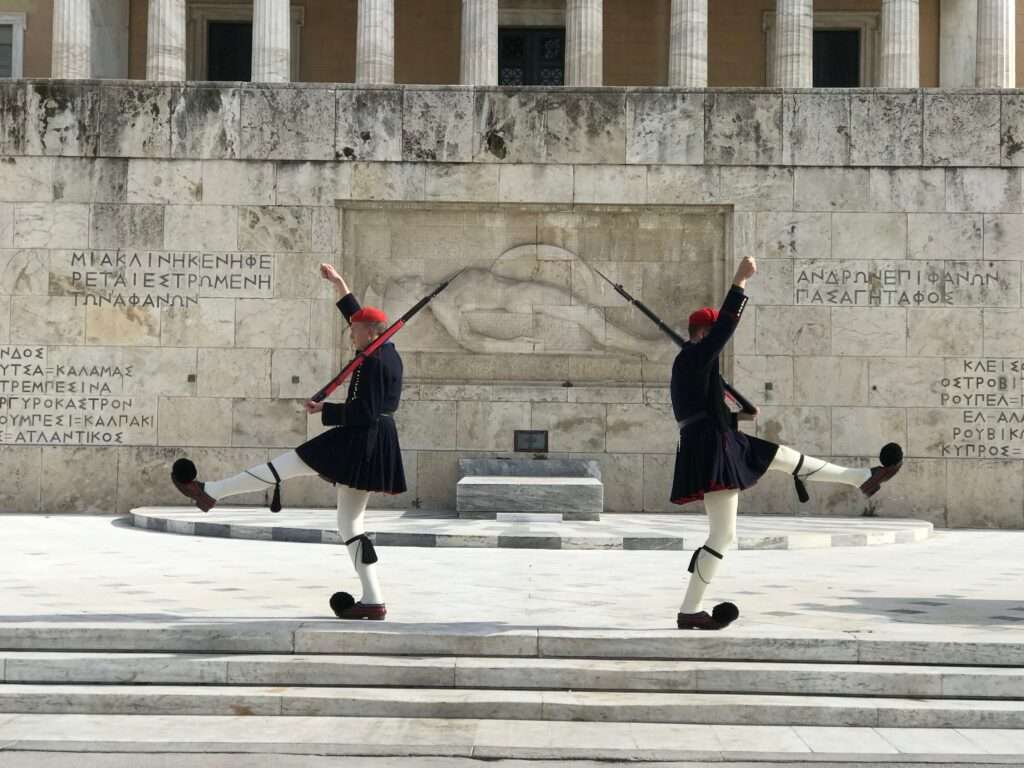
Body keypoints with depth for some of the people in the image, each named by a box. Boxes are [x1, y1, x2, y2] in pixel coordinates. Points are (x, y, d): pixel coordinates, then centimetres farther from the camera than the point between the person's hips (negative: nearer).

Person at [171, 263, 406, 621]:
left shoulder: (373, 364, -15)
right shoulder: (388, 354, 13)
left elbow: (362, 412, -22)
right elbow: (362, 318, 27)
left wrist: (325, 410, -11)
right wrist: (340, 285, 30)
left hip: (359, 443, -10)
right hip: (372, 446, 10)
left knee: (286, 465, 0)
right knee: (350, 522, 11)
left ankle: (209, 492, 8)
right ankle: (372, 600, 8)